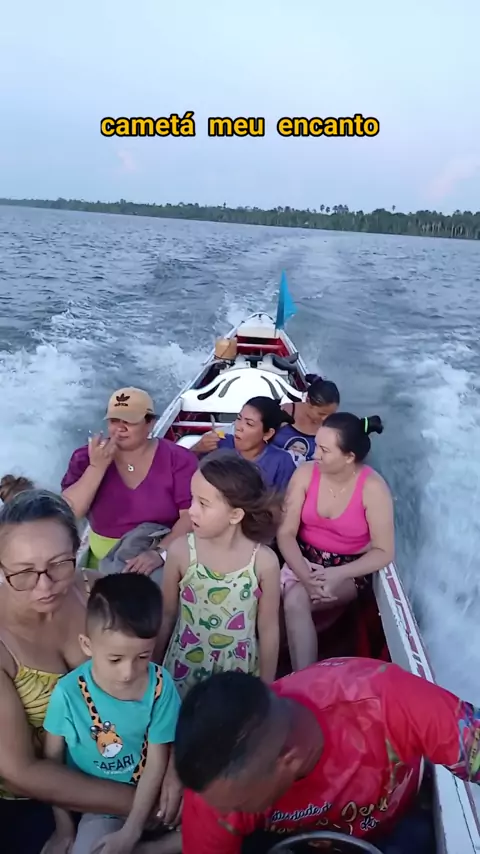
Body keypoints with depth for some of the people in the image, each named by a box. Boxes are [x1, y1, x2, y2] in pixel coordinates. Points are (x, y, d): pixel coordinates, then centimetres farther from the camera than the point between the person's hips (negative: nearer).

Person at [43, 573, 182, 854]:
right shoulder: (69, 692, -20)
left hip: (148, 795, 1)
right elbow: (52, 759, -5)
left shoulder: (160, 686, -19)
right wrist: (64, 826, 0)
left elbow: (157, 760, -12)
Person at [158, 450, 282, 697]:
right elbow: (166, 614, -3)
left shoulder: (264, 561, -20)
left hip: (239, 671, 0)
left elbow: (269, 629, -7)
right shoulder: (181, 551, -17)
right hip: (185, 667, 1)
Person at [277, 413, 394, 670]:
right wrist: (305, 576, -27)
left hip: (349, 569, -3)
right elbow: (286, 533, -11)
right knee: (294, 603, -26)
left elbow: (384, 552, -15)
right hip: (304, 560, 3)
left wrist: (339, 575, -28)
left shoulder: (373, 488, -19)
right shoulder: (305, 473, -12)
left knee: (295, 601, -28)